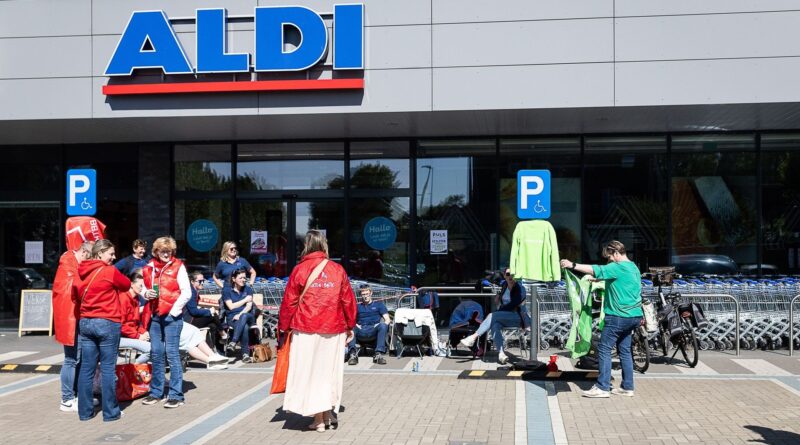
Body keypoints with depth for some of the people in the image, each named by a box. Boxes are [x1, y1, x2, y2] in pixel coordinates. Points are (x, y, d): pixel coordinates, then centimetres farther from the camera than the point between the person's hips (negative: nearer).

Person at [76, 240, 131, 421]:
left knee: (86, 368, 9)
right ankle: (110, 412, 5)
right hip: (107, 323, -6)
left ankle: (85, 411, 14)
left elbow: (80, 294, 14)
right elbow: (127, 285, 4)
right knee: (108, 368, 0)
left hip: (85, 322, 6)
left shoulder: (83, 272, 7)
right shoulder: (110, 272, -11)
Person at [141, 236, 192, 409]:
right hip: (155, 315, 5)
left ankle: (176, 395, 1)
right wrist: (146, 293, -2)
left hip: (172, 316, -5)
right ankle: (156, 392, 22)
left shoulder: (178, 267, -5)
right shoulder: (149, 267, 9)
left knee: (172, 354, -4)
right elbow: (144, 287, 20)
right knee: (156, 354, 11)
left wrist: (174, 310, -11)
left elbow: (187, 292, -7)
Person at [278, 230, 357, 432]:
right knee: (329, 370, 15)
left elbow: (289, 302, -2)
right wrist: (350, 326, 16)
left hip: (306, 329, -2)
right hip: (334, 330, 2)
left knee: (310, 371, 5)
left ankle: (319, 419, 7)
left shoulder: (300, 270, -4)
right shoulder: (337, 270, 1)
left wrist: (283, 328, 9)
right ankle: (329, 412, 19)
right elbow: (348, 300, 5)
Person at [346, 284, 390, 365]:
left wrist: (379, 326, -8)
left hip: (373, 330, -1)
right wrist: (356, 325, -8)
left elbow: (387, 320, 12)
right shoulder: (358, 307, 29)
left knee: (383, 325, -34)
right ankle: (353, 353, -45)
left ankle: (378, 354, -41)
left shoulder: (378, 304, 24)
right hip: (361, 331, 1)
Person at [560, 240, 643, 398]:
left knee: (604, 349, -5)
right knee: (625, 351, 13)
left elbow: (596, 270, -23)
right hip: (633, 316, 10)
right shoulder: (633, 267, 15)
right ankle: (627, 387, 16)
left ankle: (602, 387, -6)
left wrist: (572, 265, -23)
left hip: (619, 316, -10)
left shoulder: (618, 267, -14)